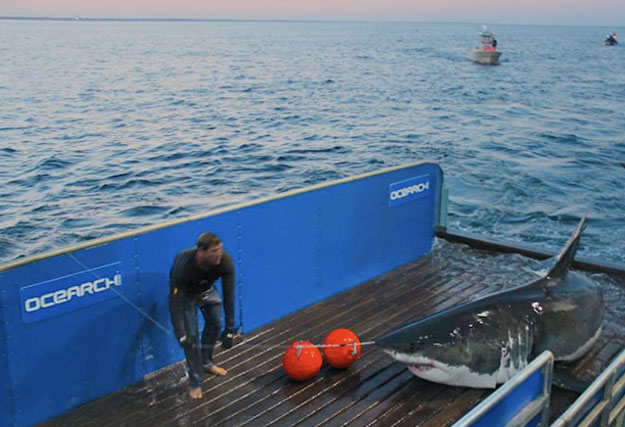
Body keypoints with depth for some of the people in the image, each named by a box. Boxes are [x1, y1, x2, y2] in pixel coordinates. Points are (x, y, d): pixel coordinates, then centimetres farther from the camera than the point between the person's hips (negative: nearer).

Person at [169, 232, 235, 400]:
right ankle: (195, 383, 6)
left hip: (207, 289, 4)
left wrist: (229, 328, -24)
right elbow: (175, 302, -36)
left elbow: (228, 295, -26)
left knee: (215, 323, 13)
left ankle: (206, 363, 40)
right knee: (191, 335, -9)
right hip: (186, 292, -4)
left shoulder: (225, 261, -35)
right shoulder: (183, 265, -44)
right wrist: (181, 335, -38)